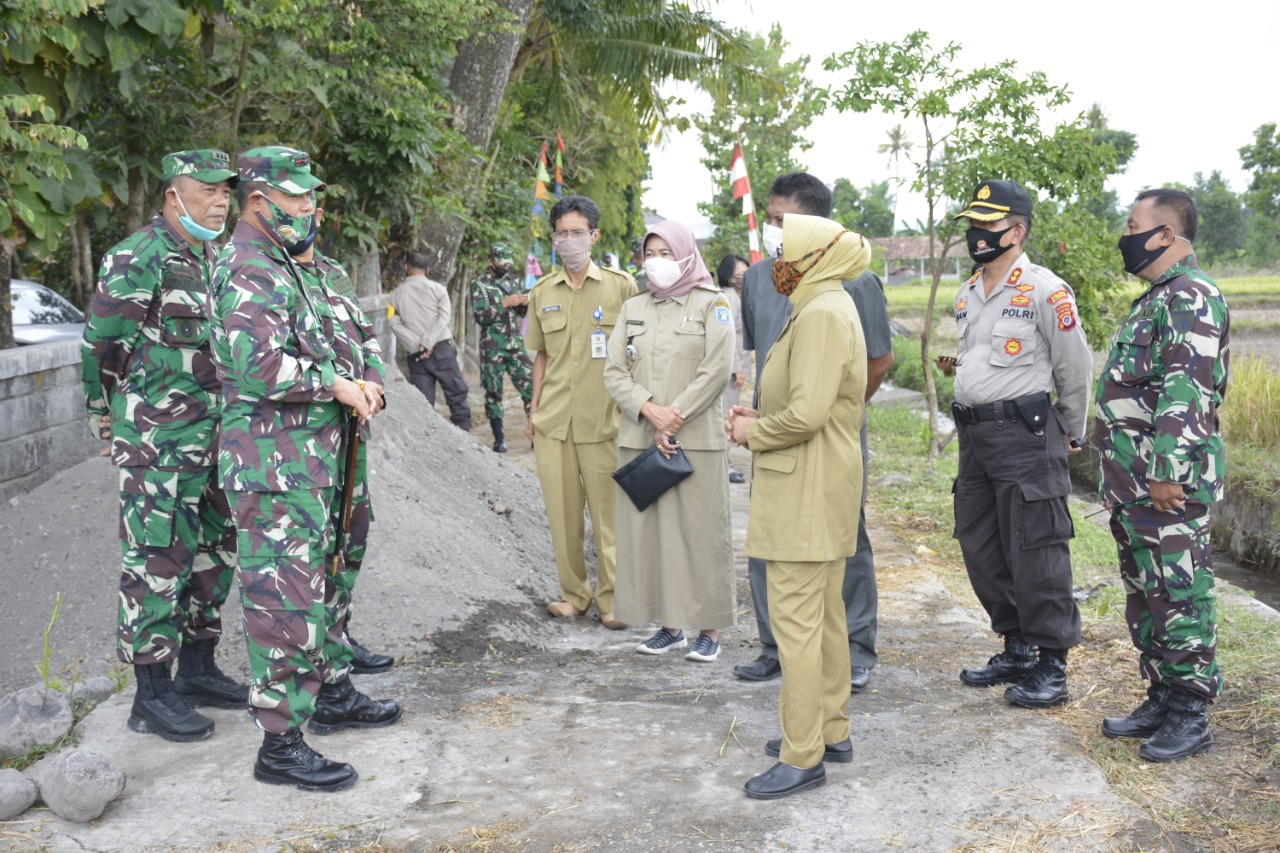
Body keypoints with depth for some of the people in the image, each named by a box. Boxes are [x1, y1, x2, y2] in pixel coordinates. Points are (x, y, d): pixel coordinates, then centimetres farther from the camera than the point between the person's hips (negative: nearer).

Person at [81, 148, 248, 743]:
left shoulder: (213, 259, 15)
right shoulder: (138, 258, -12)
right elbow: (102, 346, -10)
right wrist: (107, 420, -2)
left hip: (215, 440, 9)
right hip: (160, 446, -9)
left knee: (214, 553, 15)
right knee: (157, 562, -3)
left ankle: (199, 669, 28)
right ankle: (152, 696, 5)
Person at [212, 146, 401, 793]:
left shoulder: (278, 265, 18)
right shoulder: (249, 270, -16)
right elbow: (256, 366, -29)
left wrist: (351, 385, 8)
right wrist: (334, 384, -17)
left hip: (305, 456, 11)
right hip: (274, 463, -11)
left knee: (311, 579, 20)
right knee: (284, 596, -7)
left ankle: (331, 693, 35)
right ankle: (280, 744, 1)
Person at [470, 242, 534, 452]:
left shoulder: (514, 280, 12)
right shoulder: (479, 285, 0)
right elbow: (480, 316, -10)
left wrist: (524, 304, -4)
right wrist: (504, 304, -19)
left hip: (516, 344, 3)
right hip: (492, 347, -3)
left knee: (530, 387, -3)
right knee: (493, 393, 1)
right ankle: (499, 438, 10)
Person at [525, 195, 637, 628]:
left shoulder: (620, 286, 1)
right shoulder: (542, 292, 10)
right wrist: (534, 409, 14)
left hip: (603, 419, -3)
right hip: (552, 420, 3)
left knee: (609, 512, 0)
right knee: (562, 512, 8)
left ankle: (611, 599, 12)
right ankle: (573, 592, 22)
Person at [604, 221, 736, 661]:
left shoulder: (712, 304, 1)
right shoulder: (633, 308, 14)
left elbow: (716, 370, -9)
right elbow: (614, 372, 7)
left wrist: (673, 420, -12)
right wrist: (649, 409, -10)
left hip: (694, 439, -4)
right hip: (639, 439, 5)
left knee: (698, 531, -2)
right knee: (647, 531, 5)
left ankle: (708, 628, 8)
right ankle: (669, 625, 16)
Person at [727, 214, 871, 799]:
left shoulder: (821, 315, -18)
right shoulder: (830, 308, 16)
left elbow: (807, 412, -27)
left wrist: (754, 432, -10)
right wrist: (759, 418, 9)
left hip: (806, 490, -11)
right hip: (817, 490, 11)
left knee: (795, 618, -6)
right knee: (824, 613, 17)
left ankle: (803, 757, 2)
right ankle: (831, 730, 28)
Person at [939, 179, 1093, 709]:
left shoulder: (1046, 292, -10)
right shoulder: (967, 296, 13)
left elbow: (1075, 371, -4)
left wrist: (1069, 436, 5)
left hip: (1024, 434, -8)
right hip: (974, 435, 8)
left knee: (1035, 554, -4)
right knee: (980, 549, 13)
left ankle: (1052, 667, 7)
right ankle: (1017, 650, 27)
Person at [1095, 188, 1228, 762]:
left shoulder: (1191, 298, -15)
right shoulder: (1155, 299, 19)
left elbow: (1186, 395, -23)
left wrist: (1168, 473, -25)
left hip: (1168, 486, -10)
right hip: (1133, 486, 10)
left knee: (1179, 598, -2)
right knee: (1143, 595, 16)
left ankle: (1190, 718, 7)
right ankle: (1161, 699, 26)